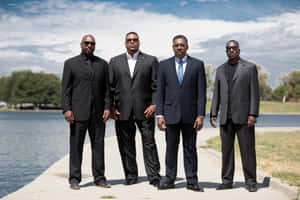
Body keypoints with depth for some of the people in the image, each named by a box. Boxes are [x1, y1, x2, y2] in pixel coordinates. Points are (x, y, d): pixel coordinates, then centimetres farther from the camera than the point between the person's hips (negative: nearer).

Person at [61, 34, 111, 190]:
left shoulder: (102, 64, 13)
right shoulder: (71, 63, 6)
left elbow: (107, 88, 11)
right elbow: (66, 89, 1)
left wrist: (107, 107, -1)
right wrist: (66, 109, -9)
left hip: (97, 113, 3)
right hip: (78, 112, -2)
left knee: (98, 145, 4)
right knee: (76, 146, 0)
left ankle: (99, 178, 11)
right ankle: (74, 179, 6)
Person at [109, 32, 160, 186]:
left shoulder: (151, 61, 7)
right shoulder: (115, 62, 12)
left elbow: (156, 85, 3)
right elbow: (110, 86, 10)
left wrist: (154, 104, -8)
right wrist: (111, 107, 2)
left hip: (144, 110, -2)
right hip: (123, 110, 2)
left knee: (149, 143, -2)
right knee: (126, 145, 6)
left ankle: (154, 176, 4)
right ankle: (130, 176, 17)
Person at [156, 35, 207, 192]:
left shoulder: (197, 65, 4)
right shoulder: (164, 65, 7)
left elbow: (201, 92, 0)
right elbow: (160, 92, 5)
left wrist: (200, 115, -7)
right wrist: (159, 114, -3)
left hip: (190, 114, 0)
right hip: (171, 113, 1)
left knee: (190, 148, 5)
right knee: (171, 148, 5)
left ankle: (192, 181, 12)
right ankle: (169, 179, 15)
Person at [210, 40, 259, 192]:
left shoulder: (250, 68, 3)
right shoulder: (221, 70, 15)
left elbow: (254, 93, -3)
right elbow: (216, 94, 14)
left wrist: (253, 114, -12)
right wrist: (213, 114, 5)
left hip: (244, 116, -4)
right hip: (226, 117, 4)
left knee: (247, 149, -2)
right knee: (226, 149, 5)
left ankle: (251, 182, 5)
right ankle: (227, 181, 11)